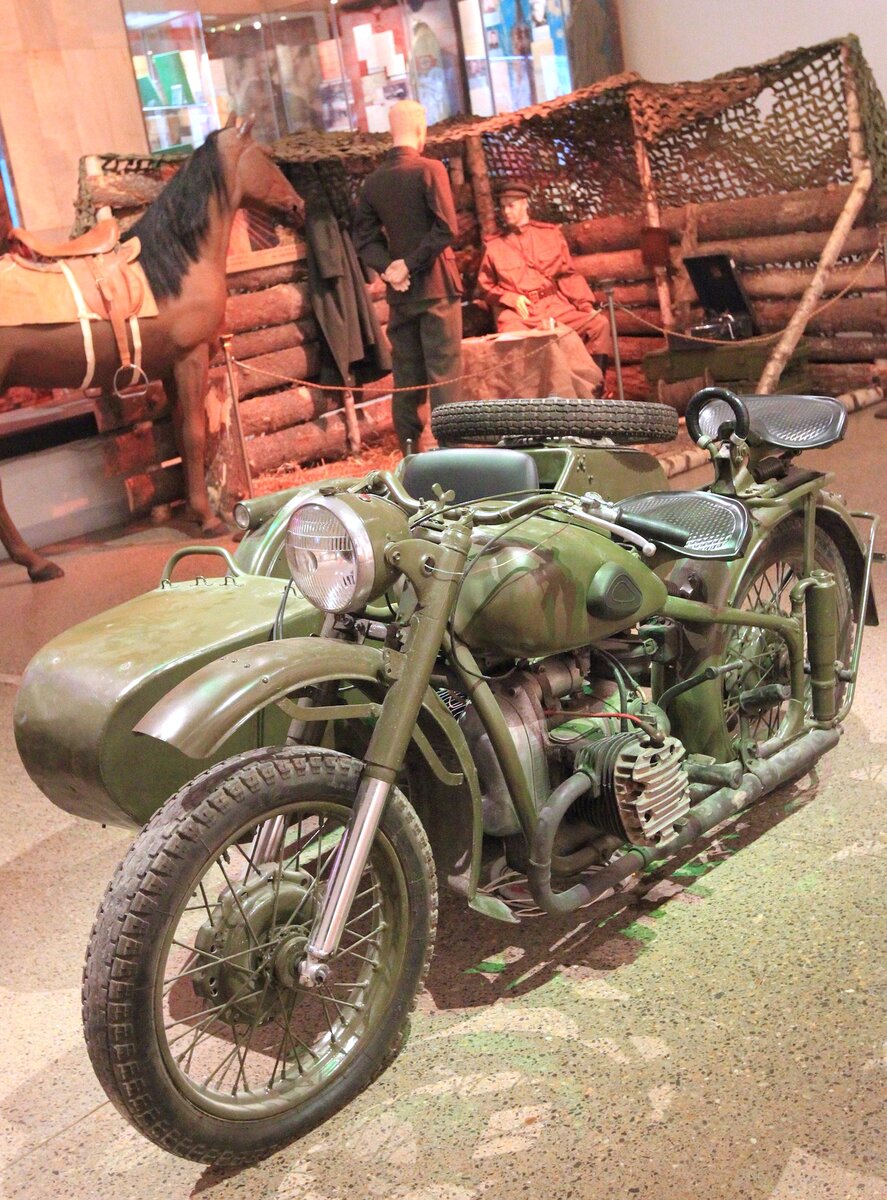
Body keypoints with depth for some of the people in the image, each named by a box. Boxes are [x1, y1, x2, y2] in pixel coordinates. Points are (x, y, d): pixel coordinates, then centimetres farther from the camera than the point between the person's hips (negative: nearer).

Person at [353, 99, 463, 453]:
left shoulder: (373, 181, 7)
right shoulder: (430, 169, -8)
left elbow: (364, 238, 4)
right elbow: (446, 229, -16)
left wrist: (387, 266, -7)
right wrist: (412, 265, -11)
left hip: (399, 292, 5)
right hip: (436, 287, -5)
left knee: (406, 377, 9)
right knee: (443, 373, -3)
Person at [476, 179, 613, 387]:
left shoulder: (551, 233, 14)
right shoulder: (494, 246, 12)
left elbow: (567, 275, 12)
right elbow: (485, 287, 14)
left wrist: (586, 305, -1)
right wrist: (512, 298, -4)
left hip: (554, 306, 2)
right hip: (516, 312, -2)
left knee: (599, 323, -19)